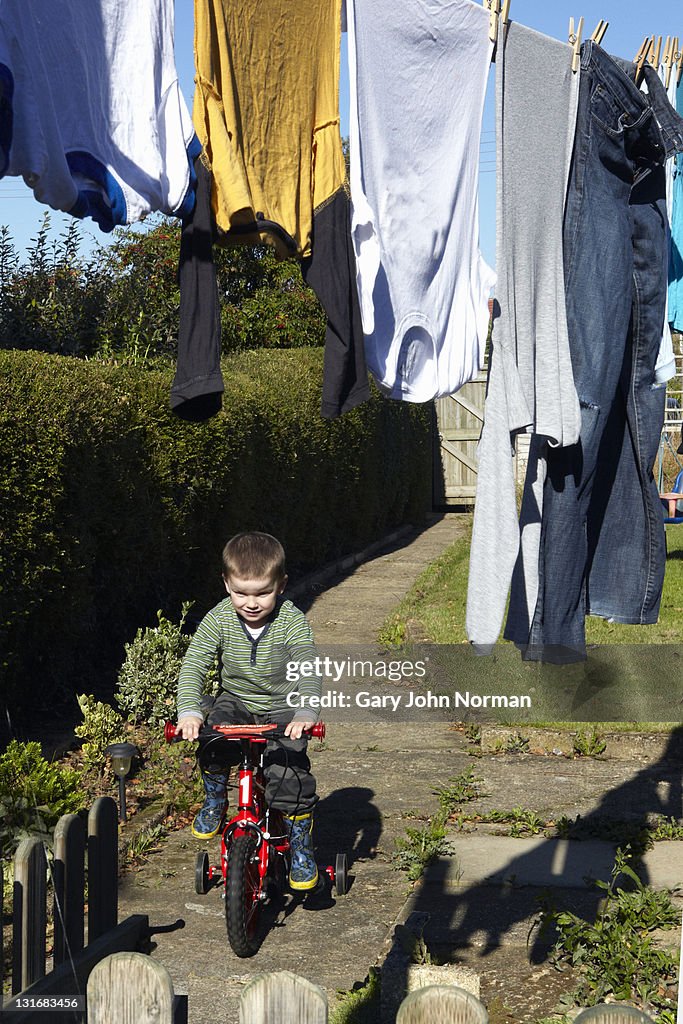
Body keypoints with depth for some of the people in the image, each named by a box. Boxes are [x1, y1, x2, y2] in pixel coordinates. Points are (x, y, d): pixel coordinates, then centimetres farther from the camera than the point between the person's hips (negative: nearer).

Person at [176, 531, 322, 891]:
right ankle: (215, 800, 3)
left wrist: (305, 712, -46)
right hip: (236, 701, 2)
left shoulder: (291, 620, -19)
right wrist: (189, 711, -35)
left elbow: (308, 669, -28)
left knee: (290, 774, -20)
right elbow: (193, 665, -19)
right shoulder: (219, 619, -13)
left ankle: (301, 848, 3)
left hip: (282, 707, -2)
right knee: (214, 743, -28)